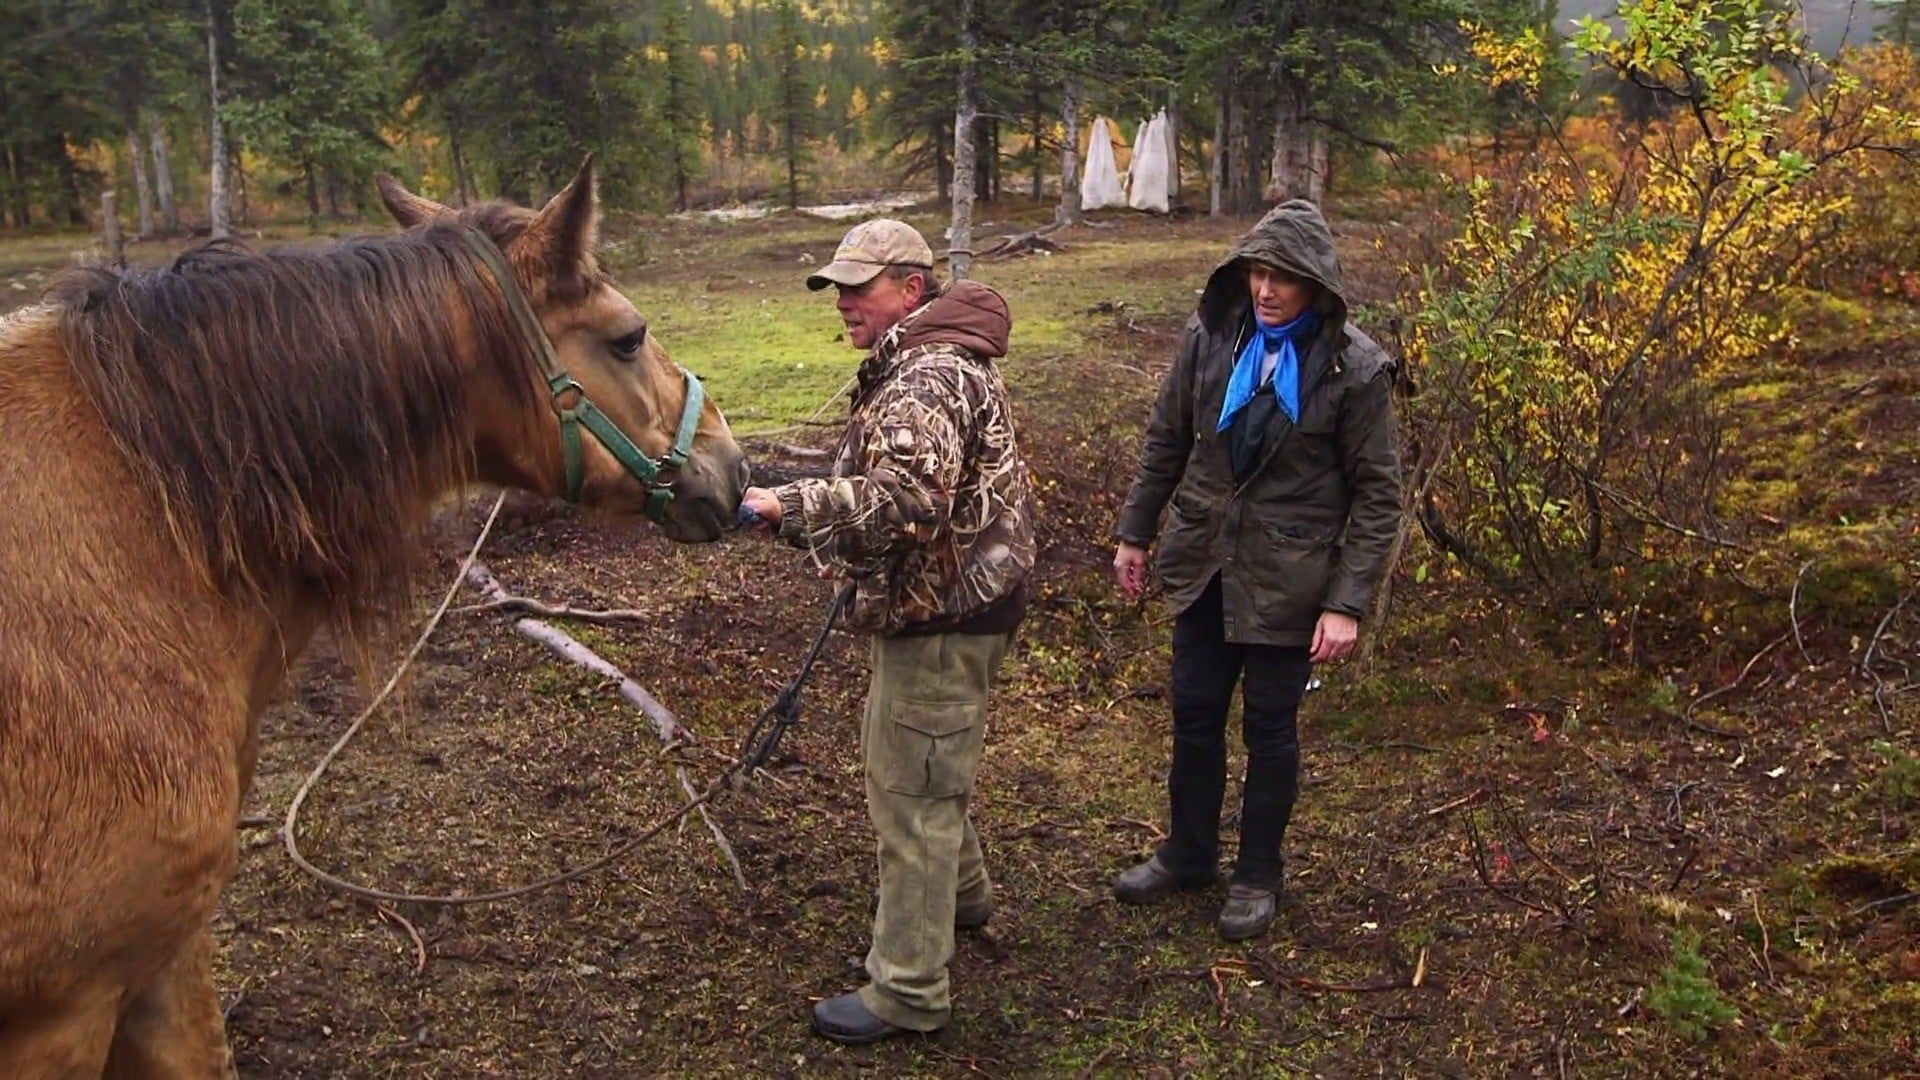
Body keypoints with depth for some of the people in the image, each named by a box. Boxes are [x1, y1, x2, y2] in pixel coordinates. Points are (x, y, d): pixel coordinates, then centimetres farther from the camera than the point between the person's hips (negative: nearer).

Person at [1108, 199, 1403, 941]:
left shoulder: (1355, 367, -13)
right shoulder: (1211, 337, -4)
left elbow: (1376, 493, -10)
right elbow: (1167, 441, 8)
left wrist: (1348, 603, -15)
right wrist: (1135, 532, 10)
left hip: (1286, 578, -4)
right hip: (1203, 563, 4)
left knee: (1269, 726, 9)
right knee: (1194, 714, 14)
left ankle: (1258, 874, 29)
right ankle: (1188, 854, 34)